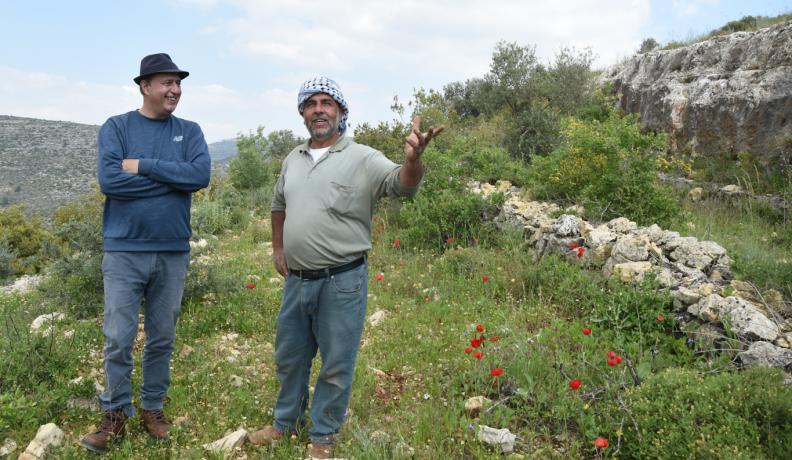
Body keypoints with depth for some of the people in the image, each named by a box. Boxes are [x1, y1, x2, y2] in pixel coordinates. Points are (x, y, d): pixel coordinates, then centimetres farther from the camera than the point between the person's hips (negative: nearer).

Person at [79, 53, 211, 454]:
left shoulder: (189, 131, 6)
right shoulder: (116, 127, 0)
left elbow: (202, 175, -12)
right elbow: (109, 180, -15)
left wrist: (143, 166, -13)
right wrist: (174, 176, -11)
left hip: (173, 252, 2)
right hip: (124, 251, -2)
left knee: (162, 339, 11)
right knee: (118, 339, 2)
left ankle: (153, 408, 27)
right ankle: (116, 414, 20)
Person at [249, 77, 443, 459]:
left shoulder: (362, 159, -9)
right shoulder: (292, 160, 10)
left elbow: (402, 185, -27)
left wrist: (412, 159, -48)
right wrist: (278, 248, 21)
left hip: (342, 282, -6)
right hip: (296, 280, 6)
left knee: (336, 365, 9)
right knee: (289, 357, 22)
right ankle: (285, 423, 43)